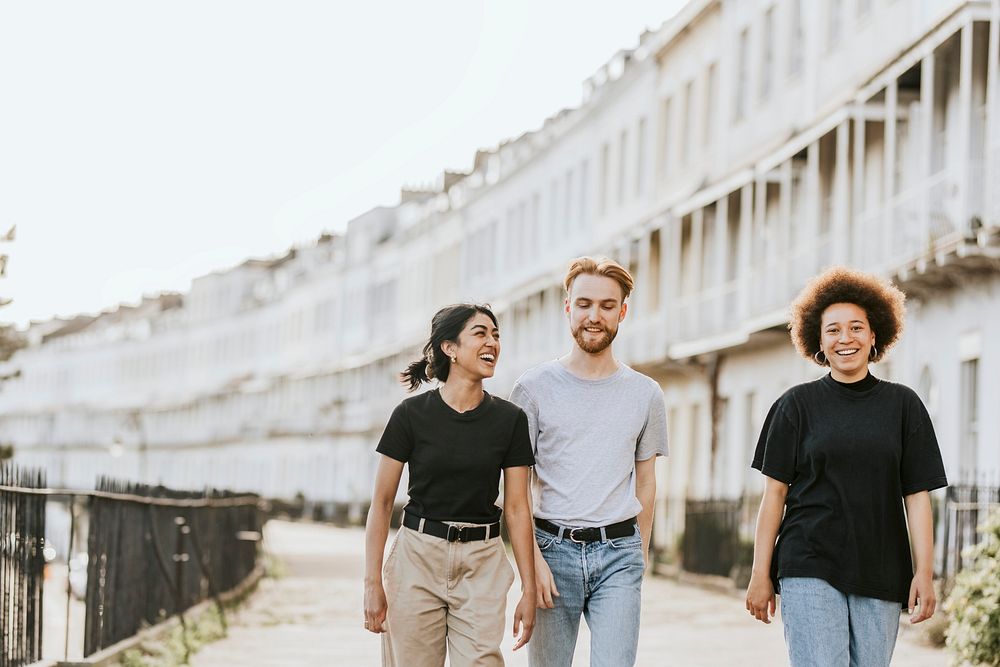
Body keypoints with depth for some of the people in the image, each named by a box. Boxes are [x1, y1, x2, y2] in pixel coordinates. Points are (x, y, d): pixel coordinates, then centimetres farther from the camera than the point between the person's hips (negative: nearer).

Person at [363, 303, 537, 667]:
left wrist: (529, 589, 0)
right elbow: (381, 503, 0)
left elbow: (517, 508, 4)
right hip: (417, 558, -1)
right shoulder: (411, 414, -3)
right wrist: (372, 583, -5)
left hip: (482, 567, 1)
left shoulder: (510, 419, 2)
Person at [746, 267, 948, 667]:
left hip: (881, 573, 2)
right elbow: (774, 492, 4)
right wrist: (760, 575, 0)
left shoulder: (903, 405, 8)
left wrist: (925, 573, -2)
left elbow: (917, 495, 6)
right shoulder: (797, 405, 5)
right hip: (810, 571, -2)